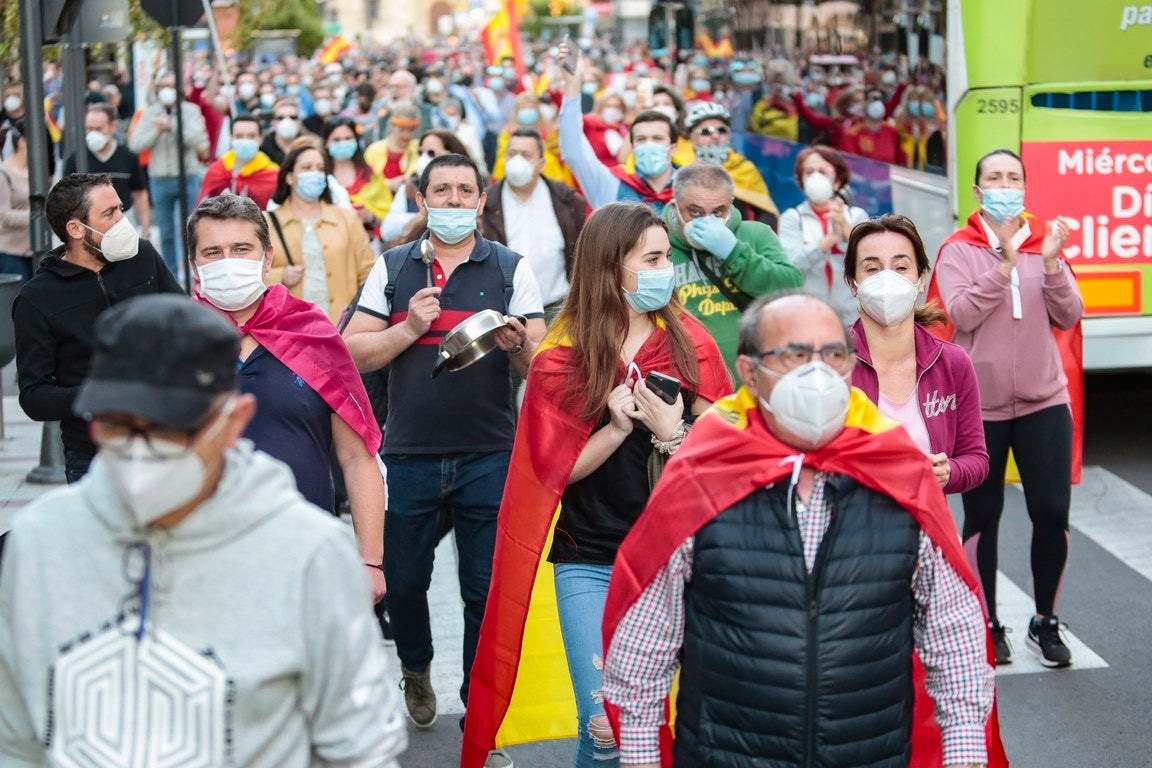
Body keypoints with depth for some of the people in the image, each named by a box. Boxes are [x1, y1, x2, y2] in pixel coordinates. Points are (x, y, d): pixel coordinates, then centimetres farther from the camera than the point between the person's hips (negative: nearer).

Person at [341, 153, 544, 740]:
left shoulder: (511, 269, 3)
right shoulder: (392, 268, 6)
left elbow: (541, 363, -1)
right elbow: (352, 353, 1)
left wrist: (517, 344, -22)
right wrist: (410, 327, -13)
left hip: (489, 458, -1)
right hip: (409, 456, 1)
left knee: (488, 591, 1)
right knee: (401, 582, 12)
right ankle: (416, 669, 41)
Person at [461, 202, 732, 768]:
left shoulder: (690, 344, 2)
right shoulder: (562, 359, -1)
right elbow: (557, 470, -4)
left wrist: (671, 433, -19)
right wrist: (618, 428, -18)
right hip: (591, 563, -1)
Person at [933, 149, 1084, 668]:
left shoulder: (1045, 241, 6)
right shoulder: (959, 250, -1)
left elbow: (1069, 317, -2)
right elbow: (962, 314, -16)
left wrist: (1051, 262, -16)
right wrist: (1007, 262, -22)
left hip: (1044, 400, 2)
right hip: (981, 403, -2)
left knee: (1052, 512, -1)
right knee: (983, 515, 6)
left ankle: (1045, 623, 15)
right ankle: (987, 623, 20)